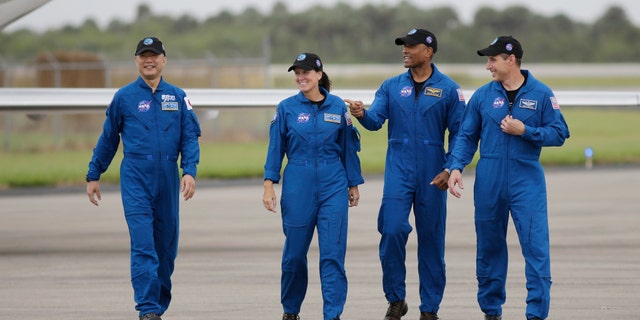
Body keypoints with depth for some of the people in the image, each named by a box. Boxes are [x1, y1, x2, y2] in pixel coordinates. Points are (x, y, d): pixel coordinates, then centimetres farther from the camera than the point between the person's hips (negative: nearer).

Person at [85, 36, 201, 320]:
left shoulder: (177, 97, 8)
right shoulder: (124, 97, 4)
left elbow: (190, 137, 4)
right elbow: (108, 139, 11)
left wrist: (189, 171, -10)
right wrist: (93, 175, 13)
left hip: (167, 179, 3)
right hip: (136, 178, -3)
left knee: (166, 246, 9)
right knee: (143, 245, -12)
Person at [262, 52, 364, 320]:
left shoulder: (337, 107, 4)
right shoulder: (287, 108, 1)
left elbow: (349, 147, 9)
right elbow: (275, 148, 3)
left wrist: (353, 184, 10)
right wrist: (269, 184, -4)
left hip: (333, 187, 0)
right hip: (297, 187, 0)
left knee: (332, 253, -6)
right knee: (294, 252, 7)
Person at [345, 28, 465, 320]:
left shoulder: (448, 89, 0)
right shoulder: (392, 86, 7)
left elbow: (458, 132, 0)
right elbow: (376, 119, -5)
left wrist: (450, 169, -10)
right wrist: (362, 114, -28)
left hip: (431, 173, -1)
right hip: (398, 169, 1)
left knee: (431, 238, 4)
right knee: (392, 230, -12)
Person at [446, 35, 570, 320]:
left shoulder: (541, 94, -1)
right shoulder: (483, 95, 4)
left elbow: (559, 134, -2)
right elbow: (467, 136, 7)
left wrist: (524, 130, -14)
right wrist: (456, 167, -7)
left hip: (527, 181, -2)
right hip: (489, 182, 2)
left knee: (536, 246, -10)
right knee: (489, 247, 10)